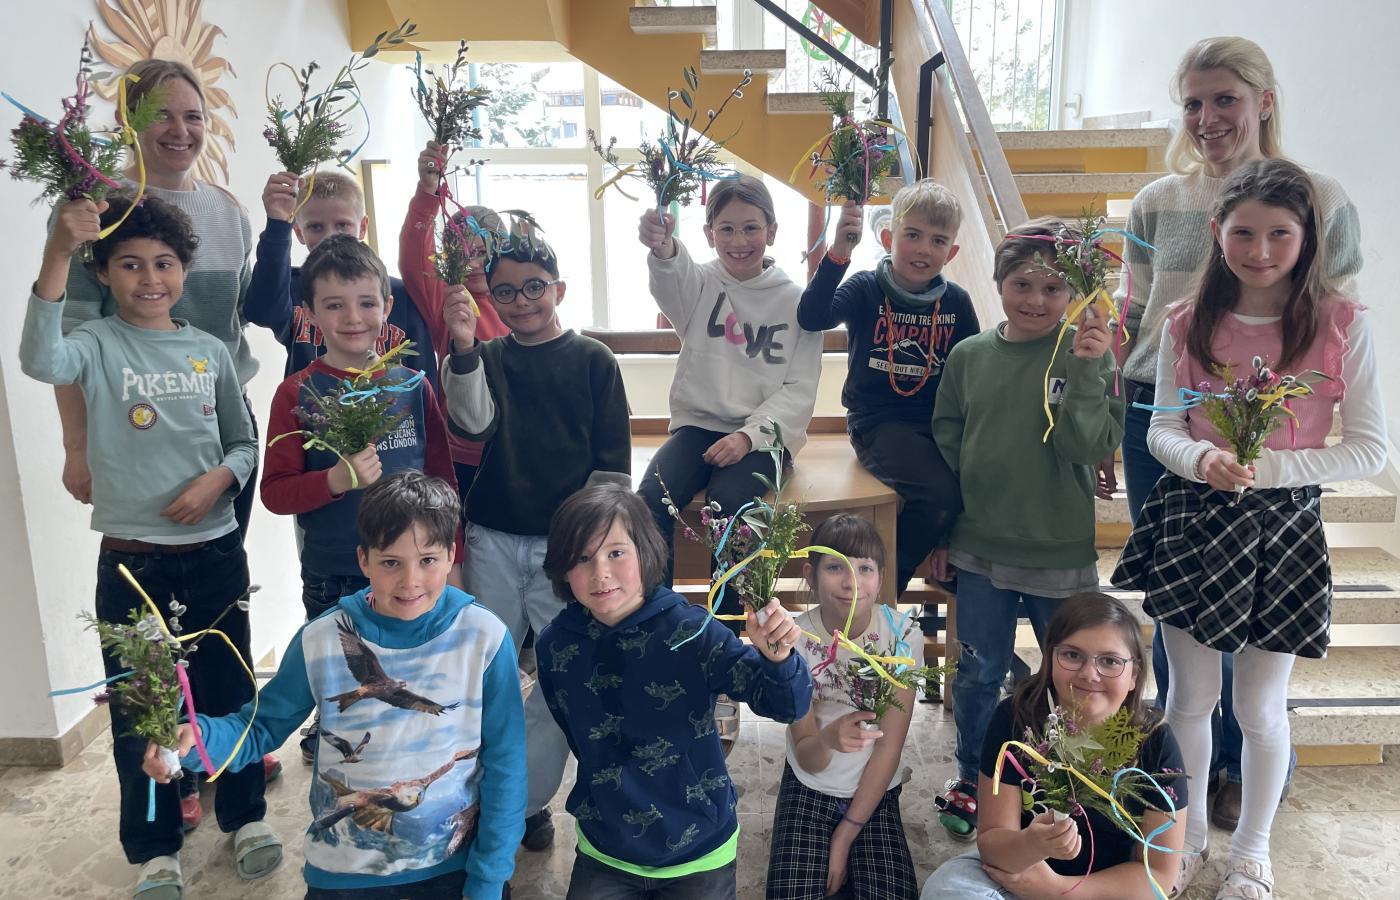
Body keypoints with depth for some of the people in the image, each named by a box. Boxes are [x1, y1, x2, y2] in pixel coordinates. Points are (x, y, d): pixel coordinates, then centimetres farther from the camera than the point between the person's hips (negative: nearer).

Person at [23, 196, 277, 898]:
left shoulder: (210, 351, 5)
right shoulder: (98, 345, -4)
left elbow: (245, 443, 10)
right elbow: (40, 360, -28)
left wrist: (217, 480, -11)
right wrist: (57, 253, -36)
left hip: (215, 550, 2)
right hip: (131, 558, -2)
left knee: (229, 688, 13)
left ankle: (245, 815, 32)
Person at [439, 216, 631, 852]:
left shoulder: (592, 360, 1)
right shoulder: (487, 358, 7)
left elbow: (612, 461, 1)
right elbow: (473, 423, -12)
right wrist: (463, 347, -25)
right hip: (493, 539, 2)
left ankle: (519, 800, 17)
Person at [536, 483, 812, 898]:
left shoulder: (692, 631, -21)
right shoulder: (555, 645, -11)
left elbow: (786, 704, -22)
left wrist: (776, 657, -41)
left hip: (700, 854, -1)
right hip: (604, 854, 2)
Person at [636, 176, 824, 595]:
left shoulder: (796, 301, 3)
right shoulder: (700, 284, 5)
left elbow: (799, 390, -2)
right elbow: (670, 279, -22)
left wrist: (748, 435, -17)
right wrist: (662, 248, -47)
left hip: (763, 433, -1)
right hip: (698, 423, 2)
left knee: (727, 499, -30)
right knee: (652, 497, -25)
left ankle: (729, 623, -13)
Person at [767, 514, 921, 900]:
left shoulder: (902, 635, -17)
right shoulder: (795, 639, -18)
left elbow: (890, 746, -12)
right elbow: (807, 758, -17)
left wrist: (847, 833, -12)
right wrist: (828, 739, -41)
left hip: (875, 790, 1)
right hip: (809, 787, 0)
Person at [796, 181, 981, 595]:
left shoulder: (956, 302, 8)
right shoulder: (866, 290, -4)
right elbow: (811, 317, -22)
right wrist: (839, 253, -32)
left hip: (937, 421, 5)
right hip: (878, 422, -5)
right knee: (941, 492, -28)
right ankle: (886, 583, -3)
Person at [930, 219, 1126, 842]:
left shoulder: (1088, 356, -8)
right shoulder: (968, 357, -1)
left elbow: (1092, 448, -17)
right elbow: (946, 448, 6)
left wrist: (1086, 371, -28)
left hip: (1061, 554, -2)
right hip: (979, 550, 2)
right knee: (977, 674, 14)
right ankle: (971, 778, 35)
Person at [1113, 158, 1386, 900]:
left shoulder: (1343, 324, -7)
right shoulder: (1187, 325, -2)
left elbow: (1370, 448, -7)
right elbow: (1162, 430, 0)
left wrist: (1268, 466, -20)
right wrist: (1202, 459, -22)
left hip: (1283, 525, -1)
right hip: (1191, 518, 1)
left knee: (1260, 706, 12)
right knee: (1190, 696, 12)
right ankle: (1187, 825, 39)